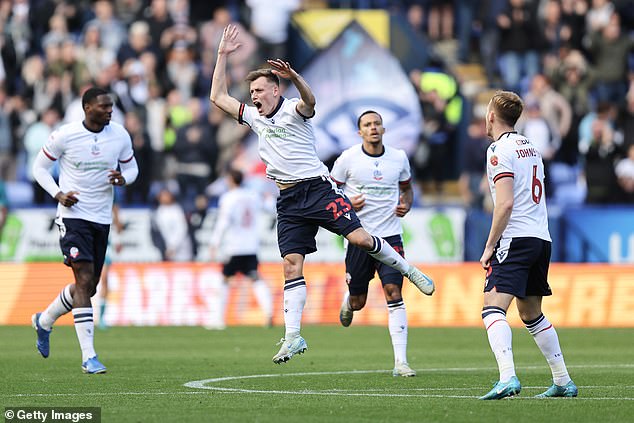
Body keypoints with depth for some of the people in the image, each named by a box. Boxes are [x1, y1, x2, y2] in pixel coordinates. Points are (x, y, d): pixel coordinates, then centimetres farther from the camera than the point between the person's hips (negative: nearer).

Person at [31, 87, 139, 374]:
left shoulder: (120, 136, 1)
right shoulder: (65, 135, -9)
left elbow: (131, 167, 15)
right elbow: (40, 167, 2)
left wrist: (123, 179, -10)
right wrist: (58, 194, -13)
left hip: (102, 219, 5)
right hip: (73, 214, -5)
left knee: (89, 287, 10)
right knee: (84, 279, -17)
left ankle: (44, 321, 39)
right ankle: (89, 356, -18)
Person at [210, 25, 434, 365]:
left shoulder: (293, 110, -4)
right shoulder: (254, 117, 15)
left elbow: (309, 101, -28)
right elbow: (218, 97, 19)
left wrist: (294, 77, -49)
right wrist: (223, 55, 13)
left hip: (317, 187, -5)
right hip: (288, 201, 5)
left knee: (359, 238, -18)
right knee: (292, 264, -5)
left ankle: (408, 270, 6)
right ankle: (292, 338, -7)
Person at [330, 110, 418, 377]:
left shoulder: (399, 158, 5)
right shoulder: (348, 158, -3)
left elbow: (407, 188, 21)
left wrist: (406, 205, -1)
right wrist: (347, 204, -14)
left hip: (390, 235, 1)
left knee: (394, 293, -14)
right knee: (358, 302, 6)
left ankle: (400, 361, -15)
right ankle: (348, 300, 48)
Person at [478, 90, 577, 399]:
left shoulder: (500, 150, -8)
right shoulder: (530, 147, 19)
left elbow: (505, 204, -17)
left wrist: (489, 246, -12)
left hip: (516, 239, -9)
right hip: (541, 238, 9)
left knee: (492, 308, -17)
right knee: (531, 313, 20)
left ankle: (507, 379, -34)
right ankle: (563, 382, 22)